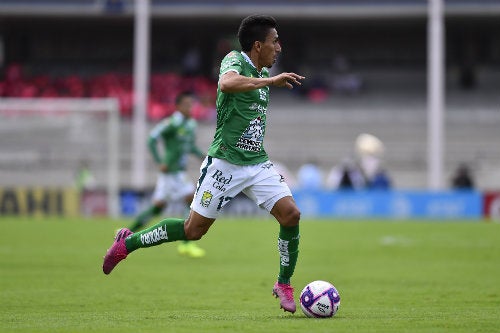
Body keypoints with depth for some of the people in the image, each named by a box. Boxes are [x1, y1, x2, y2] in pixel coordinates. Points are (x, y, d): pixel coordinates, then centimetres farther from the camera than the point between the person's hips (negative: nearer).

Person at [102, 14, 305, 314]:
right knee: (194, 229, -1)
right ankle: (127, 243, 18)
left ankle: (285, 285, 3)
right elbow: (227, 83, -40)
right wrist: (271, 81, -39)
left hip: (257, 163, 7)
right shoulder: (235, 60, -14)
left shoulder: (263, 72, 11)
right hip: (225, 162, -7)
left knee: (291, 214, -11)